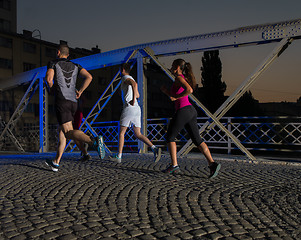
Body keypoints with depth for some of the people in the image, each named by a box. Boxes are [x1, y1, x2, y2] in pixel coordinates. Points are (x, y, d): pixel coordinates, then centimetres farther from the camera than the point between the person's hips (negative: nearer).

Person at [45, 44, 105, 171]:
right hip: (73, 102, 6)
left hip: (61, 101, -6)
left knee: (68, 133, -15)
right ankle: (56, 163, 18)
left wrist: (53, 88, 11)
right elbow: (89, 77, 1)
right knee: (61, 131, 15)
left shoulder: (53, 63, 8)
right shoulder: (75, 66, 19)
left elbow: (49, 79, -11)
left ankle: (94, 142, -41)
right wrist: (80, 91, 10)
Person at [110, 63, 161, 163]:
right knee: (138, 134, 5)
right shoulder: (131, 79, 26)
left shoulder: (125, 78, -1)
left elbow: (134, 84, -25)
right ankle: (154, 148, -13)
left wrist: (133, 100, -24)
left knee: (121, 132, 4)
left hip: (128, 108, -8)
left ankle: (118, 156, 9)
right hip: (137, 110, 8)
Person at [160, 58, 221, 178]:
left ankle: (174, 165, 6)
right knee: (197, 140, 4)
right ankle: (212, 163, -8)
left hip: (183, 111, -9)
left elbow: (189, 90, -24)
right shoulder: (184, 79, 22)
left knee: (170, 137, 7)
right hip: (191, 111, 9)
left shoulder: (179, 77, -6)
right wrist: (166, 91, 22)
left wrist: (176, 97, -13)